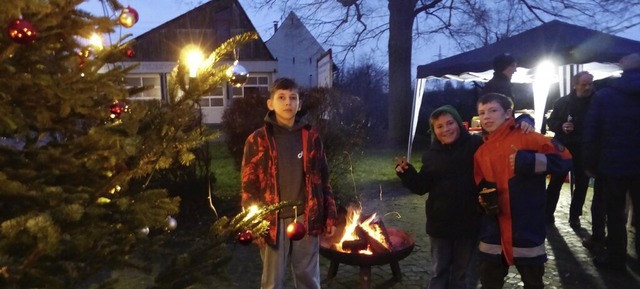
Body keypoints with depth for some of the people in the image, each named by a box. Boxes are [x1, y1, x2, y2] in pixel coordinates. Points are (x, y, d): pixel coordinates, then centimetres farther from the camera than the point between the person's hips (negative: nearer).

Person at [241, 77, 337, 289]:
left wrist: (330, 216, 5)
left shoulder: (311, 137, 3)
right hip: (274, 220, -2)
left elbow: (323, 180, 7)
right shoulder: (258, 140, -4)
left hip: (306, 218, 2)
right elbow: (249, 186, -4)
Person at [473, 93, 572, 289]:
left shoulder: (527, 139, -8)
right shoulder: (481, 152, 6)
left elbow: (564, 158, -15)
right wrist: (482, 198, -6)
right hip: (494, 231, 4)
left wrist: (529, 161, -24)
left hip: (527, 229, -4)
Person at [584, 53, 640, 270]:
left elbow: (592, 133, -7)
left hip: (613, 164, -1)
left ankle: (616, 257, 15)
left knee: (615, 213, 9)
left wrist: (591, 164, -1)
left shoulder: (604, 95, -4)